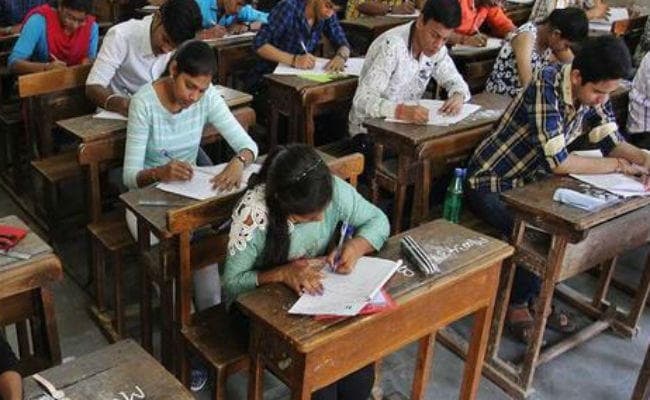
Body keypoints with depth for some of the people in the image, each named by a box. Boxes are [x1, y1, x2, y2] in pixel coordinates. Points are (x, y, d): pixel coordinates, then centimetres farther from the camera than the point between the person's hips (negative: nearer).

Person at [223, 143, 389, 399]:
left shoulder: (333, 189, -18)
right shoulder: (254, 214, -28)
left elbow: (378, 220, -3)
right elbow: (231, 284, -20)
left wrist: (356, 247, -22)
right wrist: (282, 274, -34)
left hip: (318, 294, 3)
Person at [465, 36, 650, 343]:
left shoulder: (594, 94, -7)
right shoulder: (546, 89, -30)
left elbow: (612, 141, 0)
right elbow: (558, 162, -32)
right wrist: (616, 165, -19)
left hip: (528, 180, 8)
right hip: (490, 184, -7)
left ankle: (536, 296, 11)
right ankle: (518, 302, 2)